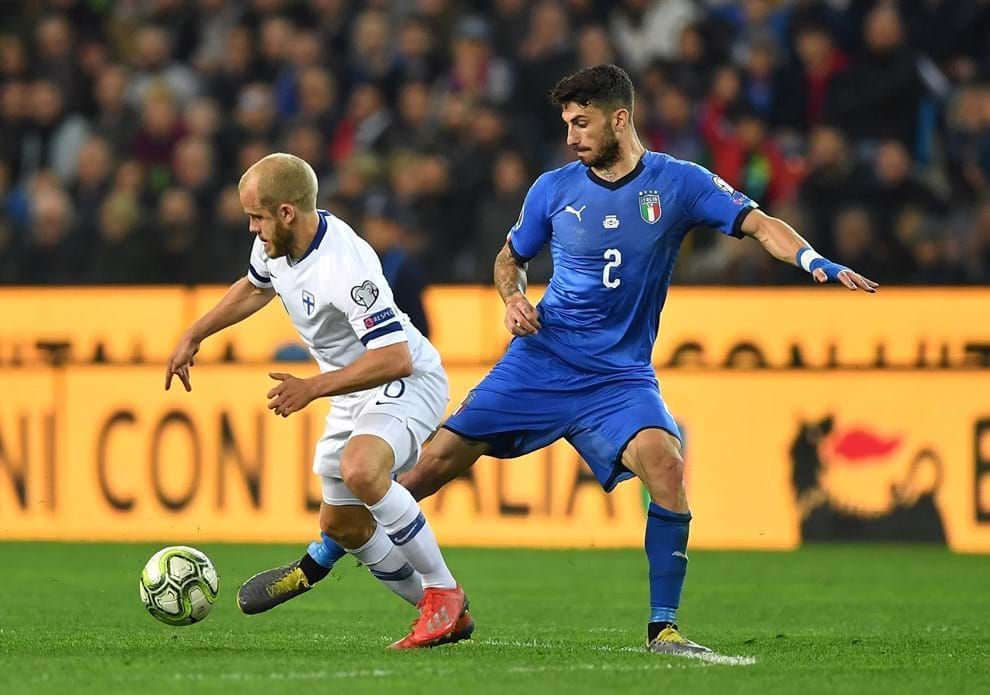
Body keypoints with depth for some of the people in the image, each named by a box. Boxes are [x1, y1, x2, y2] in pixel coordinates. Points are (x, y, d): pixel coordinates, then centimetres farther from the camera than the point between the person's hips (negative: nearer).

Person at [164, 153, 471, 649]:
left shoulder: (344, 267, -32)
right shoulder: (276, 241, -3)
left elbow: (395, 358, -36)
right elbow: (254, 287, 22)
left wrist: (312, 388, -33)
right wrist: (193, 337, 22)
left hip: (405, 382, -10)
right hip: (353, 391, 10)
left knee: (359, 469, -37)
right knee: (340, 525, 10)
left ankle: (443, 593, -21)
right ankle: (447, 617, 24)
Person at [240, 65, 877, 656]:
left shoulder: (679, 184, -5)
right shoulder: (555, 190, 2)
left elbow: (760, 224, -9)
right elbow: (511, 257, 17)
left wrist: (815, 261, -27)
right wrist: (513, 297, -4)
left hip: (621, 376, -2)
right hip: (542, 360, 2)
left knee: (664, 463, -29)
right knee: (439, 461, -3)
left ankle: (664, 628, -18)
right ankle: (317, 562, 14)